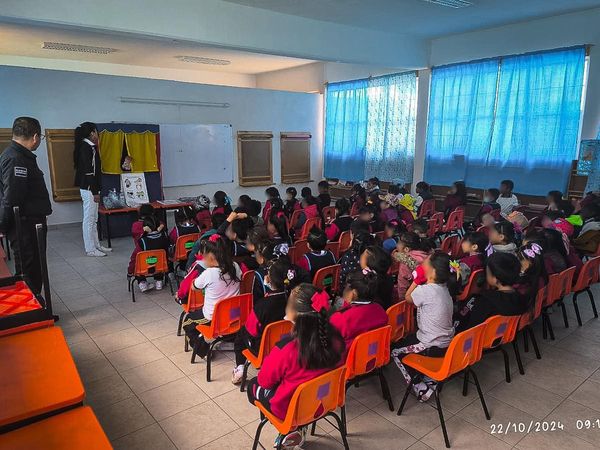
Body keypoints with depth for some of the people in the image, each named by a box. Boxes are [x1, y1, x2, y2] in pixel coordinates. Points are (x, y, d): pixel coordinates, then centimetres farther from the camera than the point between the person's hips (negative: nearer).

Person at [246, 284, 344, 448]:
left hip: (290, 408, -4)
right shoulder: (336, 338, -20)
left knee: (253, 385, 24)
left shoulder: (285, 349, -34)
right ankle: (297, 428, 17)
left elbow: (265, 381, -16)